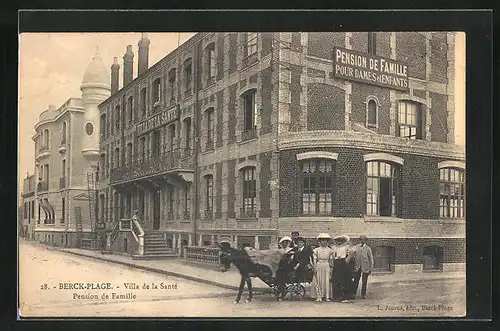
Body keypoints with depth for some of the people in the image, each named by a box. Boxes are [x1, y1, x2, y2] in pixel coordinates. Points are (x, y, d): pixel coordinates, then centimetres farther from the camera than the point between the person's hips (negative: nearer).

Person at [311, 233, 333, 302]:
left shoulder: (329, 250, 8)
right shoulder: (316, 250, 6)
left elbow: (330, 260, 7)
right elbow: (314, 260, 3)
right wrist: (315, 268, -6)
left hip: (327, 266, 0)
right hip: (319, 266, 0)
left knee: (327, 281, -3)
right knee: (318, 281, -5)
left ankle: (327, 297, 1)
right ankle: (319, 296, -2)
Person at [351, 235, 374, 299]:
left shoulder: (368, 249, 1)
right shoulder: (355, 248, 5)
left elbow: (371, 259, 3)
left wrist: (370, 269, 1)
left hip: (365, 268, -1)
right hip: (357, 267, 1)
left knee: (364, 282, 4)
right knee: (356, 281, 0)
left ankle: (363, 294, 16)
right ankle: (353, 293, 11)